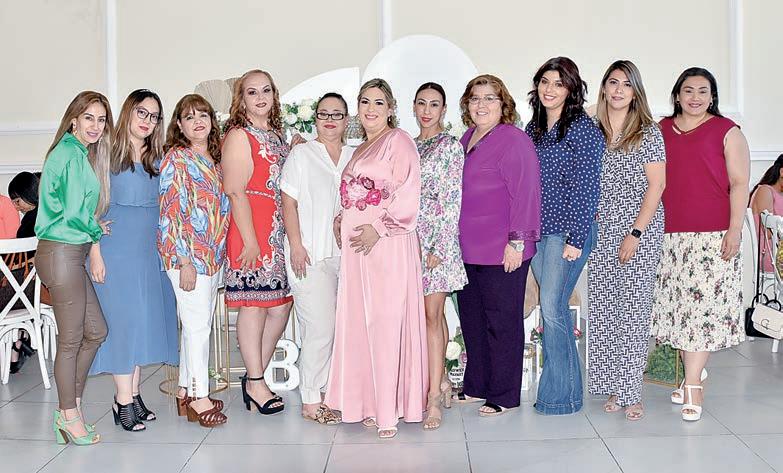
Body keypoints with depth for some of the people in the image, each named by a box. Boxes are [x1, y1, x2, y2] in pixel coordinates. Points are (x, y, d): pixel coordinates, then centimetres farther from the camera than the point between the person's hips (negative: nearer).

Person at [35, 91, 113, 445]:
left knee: (96, 331, 14)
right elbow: (74, 212, -17)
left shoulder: (85, 154, 16)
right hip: (61, 253, -9)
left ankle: (71, 406, 25)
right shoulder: (70, 153, -13)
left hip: (73, 252, 9)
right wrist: (97, 231, 0)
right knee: (71, 339, 1)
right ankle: (69, 416, 14)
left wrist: (92, 233, 7)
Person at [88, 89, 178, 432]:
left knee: (145, 320, 8)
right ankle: (124, 401, 6)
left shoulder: (157, 159, 12)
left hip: (151, 249, 6)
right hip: (116, 249, -6)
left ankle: (133, 394, 19)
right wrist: (95, 253, -13)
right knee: (122, 320, -3)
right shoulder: (108, 154, -5)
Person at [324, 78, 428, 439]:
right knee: (360, 323, 7)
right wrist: (340, 220, 10)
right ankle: (370, 403, 16)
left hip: (387, 243, -8)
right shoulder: (360, 149, 22)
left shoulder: (398, 141, -3)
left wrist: (378, 228, -17)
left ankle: (388, 410, 0)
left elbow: (408, 193, -13)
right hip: (355, 246, 8)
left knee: (385, 323, -7)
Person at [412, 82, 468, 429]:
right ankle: (441, 380, 22)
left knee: (432, 315, -6)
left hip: (438, 238, -5)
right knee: (431, 314, 10)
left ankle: (435, 398, -2)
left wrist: (439, 246, -14)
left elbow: (453, 201, -8)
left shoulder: (451, 146, -2)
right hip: (411, 238, 5)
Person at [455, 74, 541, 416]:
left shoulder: (513, 140, -11)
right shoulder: (467, 139, 14)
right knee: (471, 319, 16)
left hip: (502, 251, -8)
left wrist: (516, 242, -18)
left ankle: (503, 395, 15)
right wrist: (454, 239, 20)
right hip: (467, 248, 8)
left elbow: (525, 193, -16)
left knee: (502, 322, 3)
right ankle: (476, 386, 30)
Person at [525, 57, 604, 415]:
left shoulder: (583, 129, -7)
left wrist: (576, 238, -15)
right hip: (537, 231, 7)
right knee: (555, 308, 11)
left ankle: (559, 395, 5)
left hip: (567, 231, -6)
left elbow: (586, 187, -11)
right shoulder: (533, 129, 13)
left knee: (552, 309, -8)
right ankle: (566, 387, 21)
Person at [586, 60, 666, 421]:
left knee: (633, 310, -3)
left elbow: (656, 186, -6)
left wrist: (634, 234, -12)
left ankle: (631, 393, 5)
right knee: (603, 310, 4)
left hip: (640, 231, -4)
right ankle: (613, 388, 15)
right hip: (600, 233, 4)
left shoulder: (649, 132, -1)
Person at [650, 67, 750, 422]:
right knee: (677, 303, 4)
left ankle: (692, 386, -4)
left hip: (712, 235, -3)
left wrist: (735, 229, -10)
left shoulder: (726, 131, 4)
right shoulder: (661, 130, 13)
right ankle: (692, 378, 17)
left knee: (704, 303, -8)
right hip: (668, 235, 4)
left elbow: (739, 183, -1)